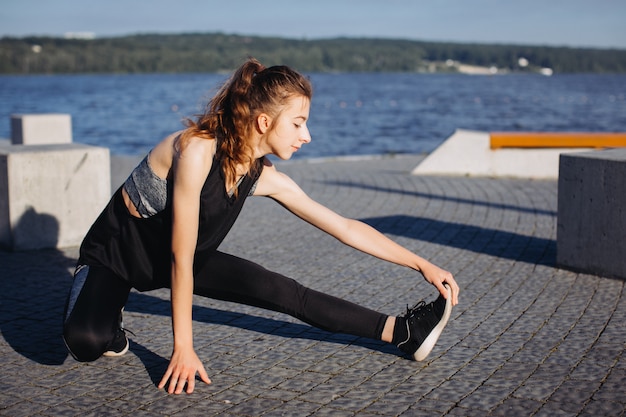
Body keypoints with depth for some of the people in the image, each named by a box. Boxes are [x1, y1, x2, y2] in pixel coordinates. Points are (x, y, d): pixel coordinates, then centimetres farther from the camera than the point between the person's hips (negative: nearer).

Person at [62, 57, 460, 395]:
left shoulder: (266, 178, -12)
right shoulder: (197, 149, -33)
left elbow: (344, 226, -4)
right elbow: (180, 257, -30)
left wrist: (422, 264, -3)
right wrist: (183, 348, -25)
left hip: (174, 257, 5)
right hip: (116, 251, -5)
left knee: (284, 292, -9)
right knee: (86, 340, -33)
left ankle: (402, 332, -1)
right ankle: (110, 325, 2)